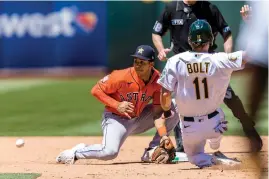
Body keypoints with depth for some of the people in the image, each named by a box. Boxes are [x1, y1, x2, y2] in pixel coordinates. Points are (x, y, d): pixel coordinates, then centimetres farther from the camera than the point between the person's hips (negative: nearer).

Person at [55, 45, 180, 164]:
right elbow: (96, 90, -16)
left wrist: (163, 135, -27)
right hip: (116, 119, -5)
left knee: (174, 110, -7)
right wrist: (117, 105, -27)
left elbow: (157, 112, -12)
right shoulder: (122, 77, -25)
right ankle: (77, 152, -3)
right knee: (109, 152, -32)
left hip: (139, 119, 5)